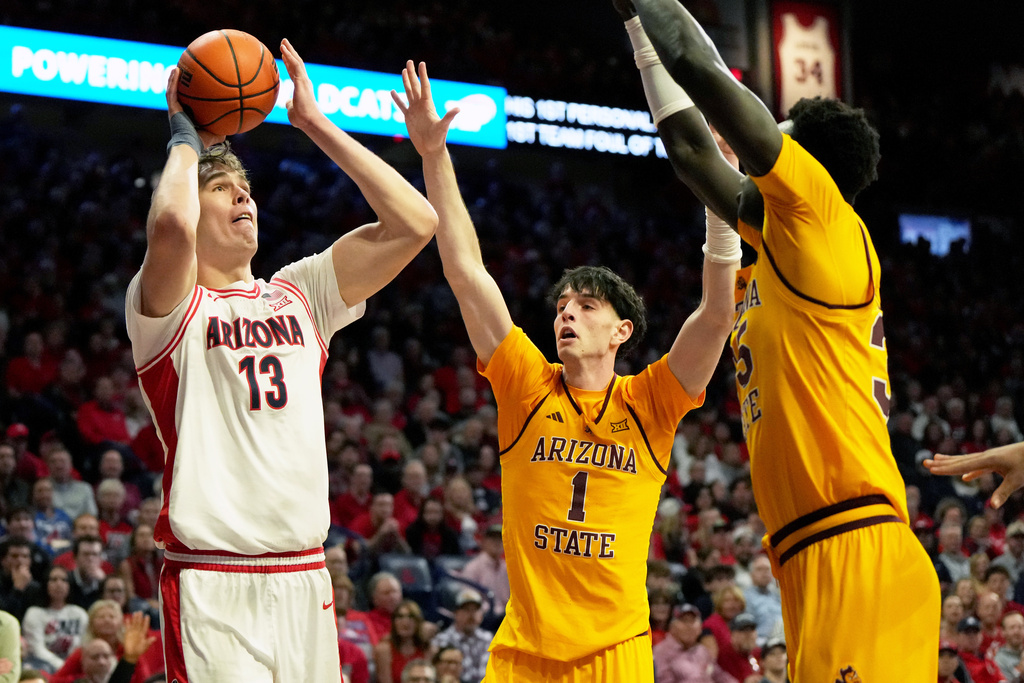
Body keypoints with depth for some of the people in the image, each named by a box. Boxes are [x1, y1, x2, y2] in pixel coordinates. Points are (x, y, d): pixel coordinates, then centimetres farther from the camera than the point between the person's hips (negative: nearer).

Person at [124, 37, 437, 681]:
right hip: (212, 585, -5)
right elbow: (171, 226, -24)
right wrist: (187, 139, -3)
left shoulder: (298, 295, 16)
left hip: (305, 577, 5)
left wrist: (315, 123, 9)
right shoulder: (167, 305, 0)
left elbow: (414, 222, 7)